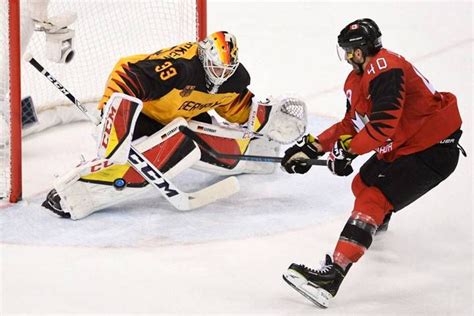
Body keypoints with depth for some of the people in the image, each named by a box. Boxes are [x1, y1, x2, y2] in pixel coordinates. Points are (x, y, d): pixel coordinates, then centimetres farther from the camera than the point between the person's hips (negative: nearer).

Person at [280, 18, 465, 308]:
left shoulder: (385, 69, -24)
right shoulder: (357, 80, 9)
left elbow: (383, 124, -31)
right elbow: (351, 125, 16)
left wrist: (346, 150, -21)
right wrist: (312, 147, 9)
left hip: (434, 151, -10)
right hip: (401, 147, 10)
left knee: (373, 200, -19)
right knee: (362, 185, 25)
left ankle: (332, 275, -29)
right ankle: (378, 221, 62)